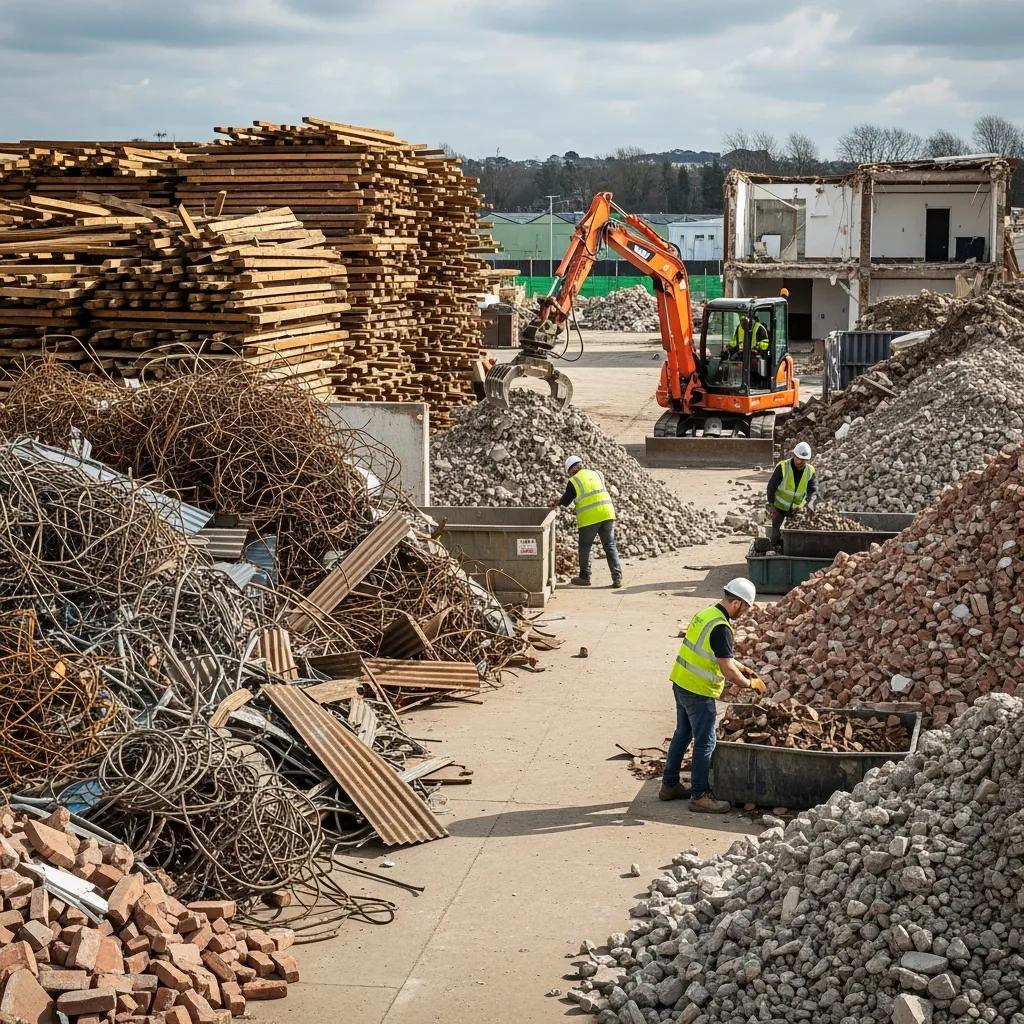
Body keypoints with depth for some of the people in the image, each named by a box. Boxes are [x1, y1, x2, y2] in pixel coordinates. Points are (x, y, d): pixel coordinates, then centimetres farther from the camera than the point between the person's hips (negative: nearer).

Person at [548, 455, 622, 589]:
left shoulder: (573, 482, -1)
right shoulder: (596, 474, 14)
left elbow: (565, 502, 3)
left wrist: (556, 502, 27)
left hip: (589, 518, -4)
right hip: (607, 515, 4)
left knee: (585, 547, 12)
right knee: (610, 546, 6)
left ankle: (585, 577, 20)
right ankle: (617, 577, -2)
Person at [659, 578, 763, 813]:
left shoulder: (706, 614, 7)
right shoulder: (721, 628, -23)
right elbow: (728, 671, -22)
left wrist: (741, 667, 20)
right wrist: (751, 683, -7)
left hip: (681, 683, 10)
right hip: (699, 691, -10)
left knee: (682, 734, 19)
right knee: (705, 742, 0)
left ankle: (669, 785, 28)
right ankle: (700, 796, 5)